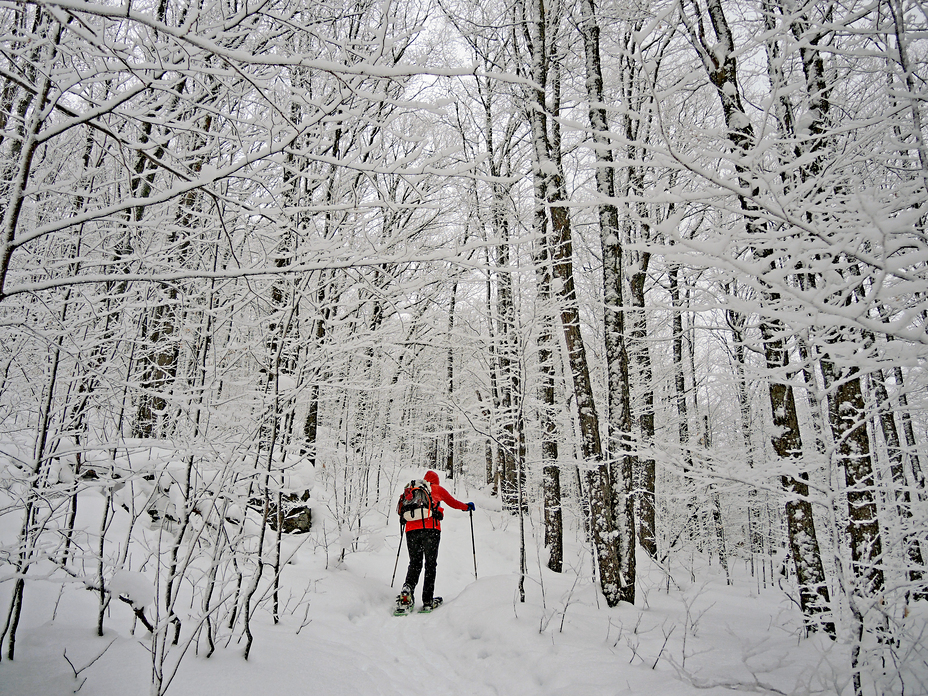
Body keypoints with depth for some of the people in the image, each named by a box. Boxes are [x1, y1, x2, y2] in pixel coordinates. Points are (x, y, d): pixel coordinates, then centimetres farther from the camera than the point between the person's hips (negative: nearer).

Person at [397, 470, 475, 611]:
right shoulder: (437, 489, 17)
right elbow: (453, 503, 27)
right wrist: (467, 507, 43)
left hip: (411, 530, 3)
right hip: (430, 529, -3)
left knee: (414, 563, 11)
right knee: (430, 564, 6)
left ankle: (407, 590, -14)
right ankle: (428, 600, 0)